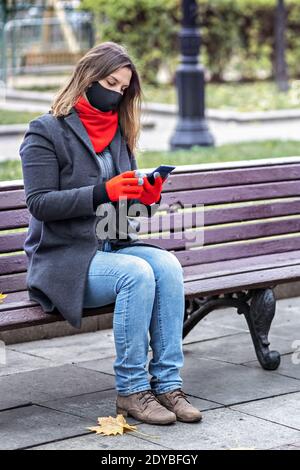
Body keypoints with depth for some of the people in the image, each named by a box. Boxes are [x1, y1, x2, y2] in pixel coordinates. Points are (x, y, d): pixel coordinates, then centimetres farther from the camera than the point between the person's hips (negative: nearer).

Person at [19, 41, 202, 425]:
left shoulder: (119, 132, 17)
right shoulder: (46, 131, -3)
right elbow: (39, 203, -13)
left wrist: (147, 198, -6)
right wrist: (103, 192, -23)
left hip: (112, 248, 6)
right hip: (62, 258, -6)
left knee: (167, 265, -25)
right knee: (137, 273, -31)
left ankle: (167, 384, -24)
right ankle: (131, 390, -23)